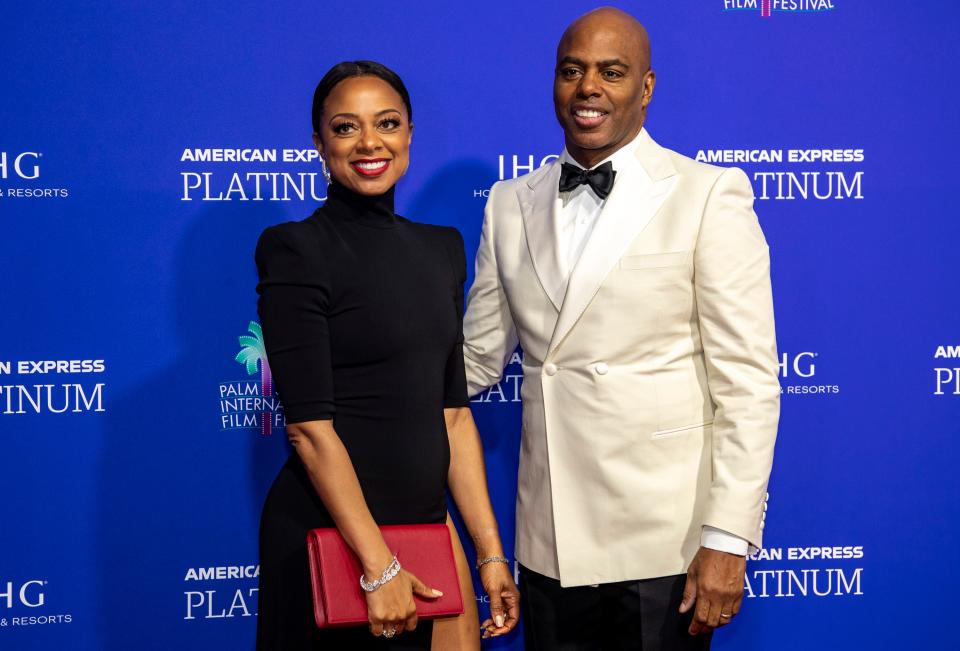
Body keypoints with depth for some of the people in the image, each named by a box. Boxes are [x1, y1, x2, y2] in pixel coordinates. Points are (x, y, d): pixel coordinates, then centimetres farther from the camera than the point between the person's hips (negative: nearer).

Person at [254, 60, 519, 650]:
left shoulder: (442, 248, 9)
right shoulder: (297, 250, -10)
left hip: (429, 521, 6)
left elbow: (453, 409, 9)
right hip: (330, 532, -6)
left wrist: (491, 552, 5)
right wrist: (378, 567, -17)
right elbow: (310, 425, -15)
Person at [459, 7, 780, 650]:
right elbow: (477, 358, 15)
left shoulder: (710, 195, -5)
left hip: (665, 543, -4)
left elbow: (749, 380, -8)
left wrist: (727, 540, -12)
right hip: (549, 543, 4)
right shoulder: (510, 204, 9)